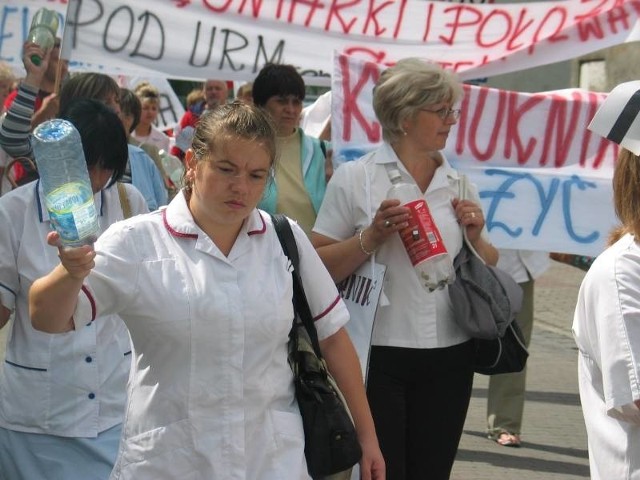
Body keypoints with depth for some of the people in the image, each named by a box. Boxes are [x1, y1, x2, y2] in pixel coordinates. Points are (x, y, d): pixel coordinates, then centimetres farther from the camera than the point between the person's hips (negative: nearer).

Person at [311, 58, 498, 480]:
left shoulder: (458, 186, 9)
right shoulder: (355, 178, -4)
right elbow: (318, 268, -7)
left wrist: (475, 237, -1)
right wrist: (373, 236, -19)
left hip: (450, 357, 4)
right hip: (379, 355, -4)